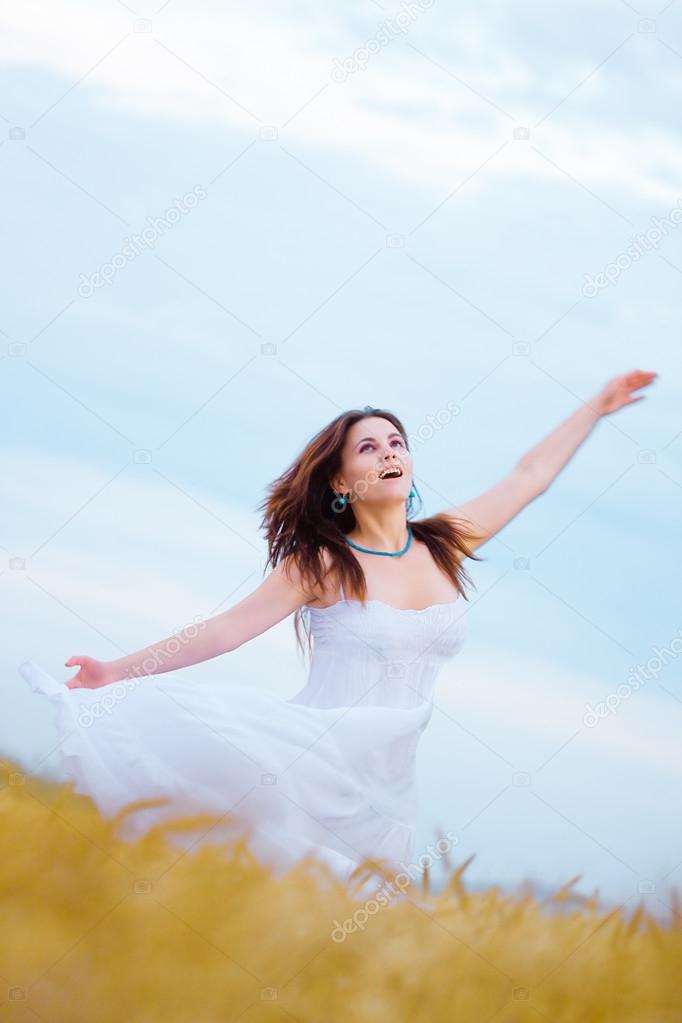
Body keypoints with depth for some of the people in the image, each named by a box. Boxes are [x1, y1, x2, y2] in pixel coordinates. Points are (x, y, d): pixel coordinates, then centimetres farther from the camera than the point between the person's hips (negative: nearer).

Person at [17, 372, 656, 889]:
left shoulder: (445, 544, 9)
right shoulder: (323, 563, -1)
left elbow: (528, 476, 18)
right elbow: (226, 629, -3)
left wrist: (598, 407, 23)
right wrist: (122, 671, -9)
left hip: (384, 788, 4)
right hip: (312, 757, -4)